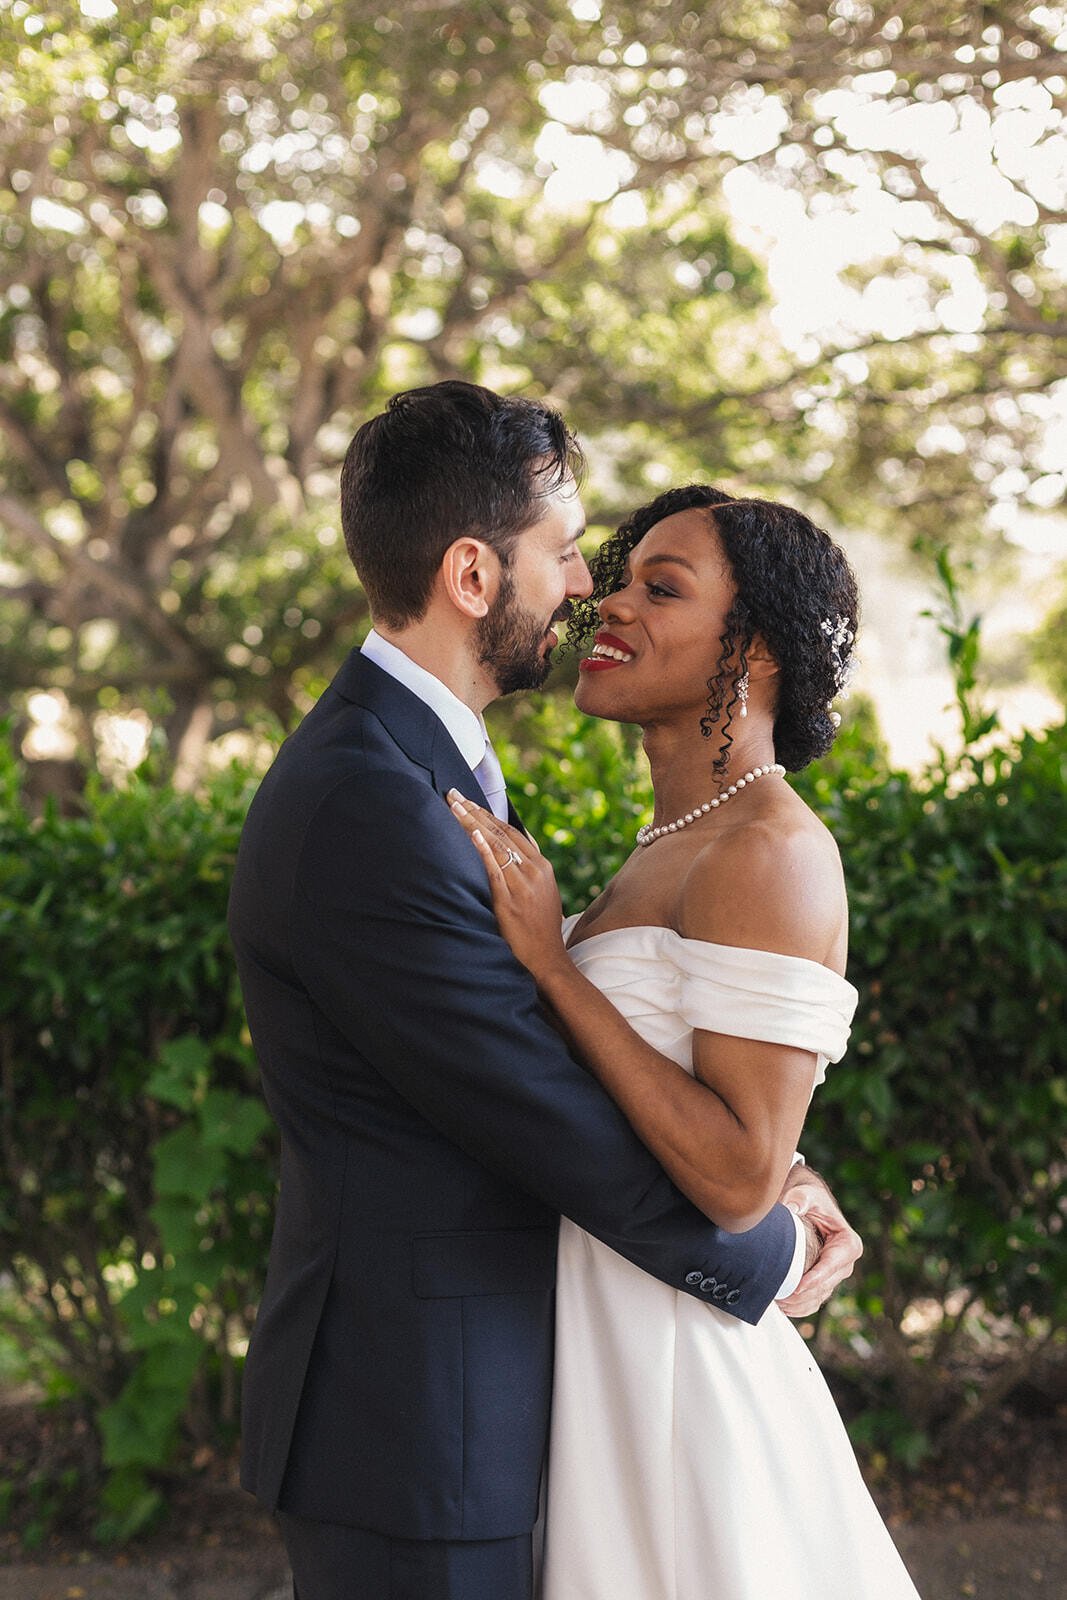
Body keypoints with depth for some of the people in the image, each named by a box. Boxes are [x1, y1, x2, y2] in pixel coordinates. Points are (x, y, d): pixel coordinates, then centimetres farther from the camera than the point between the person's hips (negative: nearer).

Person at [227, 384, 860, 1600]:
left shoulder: (404, 761, 11)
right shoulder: (368, 809, -23)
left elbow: (544, 1044, 12)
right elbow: (550, 1123, -21)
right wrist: (767, 1258, -7)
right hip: (415, 1427, -10)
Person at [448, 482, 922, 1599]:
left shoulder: (772, 852, -18)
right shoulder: (675, 845, 10)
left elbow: (740, 1178, -25)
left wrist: (549, 960, -23)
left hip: (677, 1374, -9)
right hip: (600, 1353, 9)